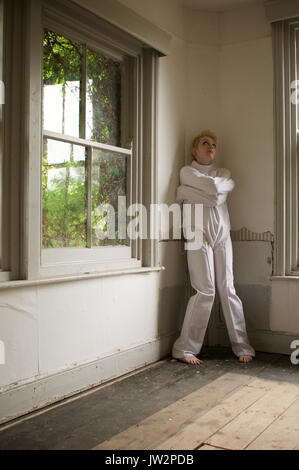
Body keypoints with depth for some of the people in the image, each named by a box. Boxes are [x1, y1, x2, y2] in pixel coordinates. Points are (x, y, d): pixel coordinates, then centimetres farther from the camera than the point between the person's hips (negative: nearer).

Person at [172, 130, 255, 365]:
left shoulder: (224, 172, 19)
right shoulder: (187, 172, 7)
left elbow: (218, 199, -2)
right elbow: (214, 187, -12)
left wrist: (186, 193, -1)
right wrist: (225, 182, 8)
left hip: (222, 235, 4)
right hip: (199, 234, -4)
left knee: (228, 289, 1)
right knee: (205, 290, -11)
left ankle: (242, 346, 9)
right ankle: (186, 348, -1)